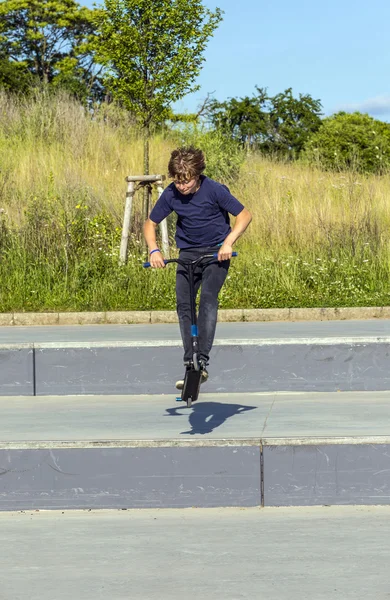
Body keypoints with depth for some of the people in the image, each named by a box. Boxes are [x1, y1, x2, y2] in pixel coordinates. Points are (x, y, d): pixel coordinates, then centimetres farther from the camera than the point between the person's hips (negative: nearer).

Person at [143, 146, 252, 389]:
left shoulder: (214, 190, -19)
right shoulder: (171, 194, -10)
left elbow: (245, 215, -12)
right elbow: (150, 224, 3)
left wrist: (228, 242, -25)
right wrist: (154, 250, -16)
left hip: (216, 251, -4)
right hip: (188, 252, 4)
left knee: (208, 297, -24)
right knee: (183, 304, -8)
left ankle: (203, 362, -27)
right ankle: (189, 365, 1)